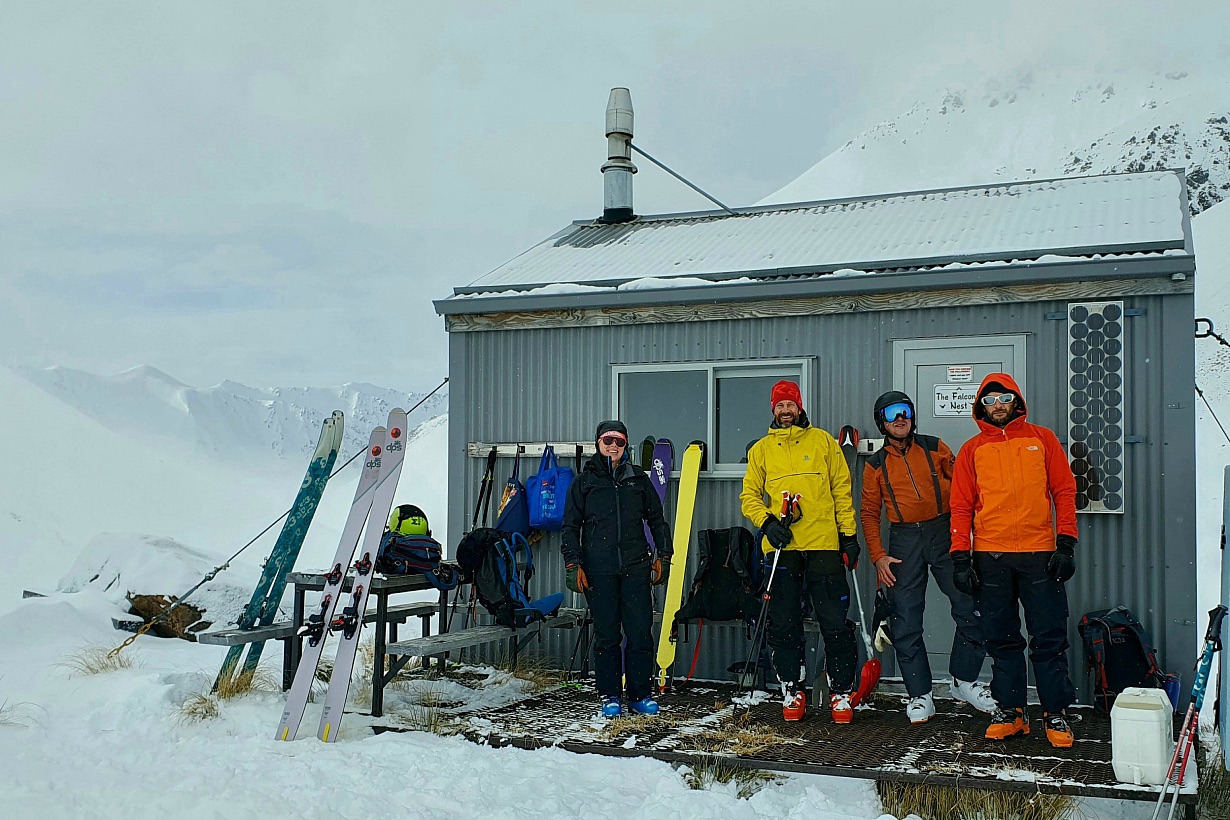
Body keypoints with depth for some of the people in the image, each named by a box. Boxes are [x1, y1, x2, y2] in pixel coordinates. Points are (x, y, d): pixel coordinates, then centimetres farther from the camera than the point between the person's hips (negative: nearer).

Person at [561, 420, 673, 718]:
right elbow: (571, 526, 10)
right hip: (599, 571, -1)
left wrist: (663, 555, 10)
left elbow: (656, 519, 19)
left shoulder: (638, 478, 14)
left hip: (636, 568, 1)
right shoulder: (585, 482, 10)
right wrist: (573, 564, 0)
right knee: (606, 636, 2)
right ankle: (609, 696, 13)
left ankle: (641, 694, 10)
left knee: (641, 634, -1)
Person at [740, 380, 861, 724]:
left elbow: (842, 490, 7)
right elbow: (749, 495, 10)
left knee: (835, 622, -1)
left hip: (824, 544, -1)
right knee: (784, 623, 4)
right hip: (782, 546, 1)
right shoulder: (761, 449, 12)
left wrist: (849, 534, 1)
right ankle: (791, 689, 17)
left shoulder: (822, 441, 8)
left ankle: (841, 691, 10)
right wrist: (767, 522, -8)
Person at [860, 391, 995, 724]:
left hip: (944, 534, 0)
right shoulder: (876, 465, 8)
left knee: (972, 608, -7)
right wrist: (878, 556, -2)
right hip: (904, 541, 0)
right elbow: (869, 513, 9)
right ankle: (920, 696, 9)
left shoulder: (934, 448, 7)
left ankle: (964, 681, 11)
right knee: (906, 623, -1)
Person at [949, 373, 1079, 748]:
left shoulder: (1042, 439, 9)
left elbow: (1064, 491, 6)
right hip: (990, 558, 1)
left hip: (1039, 555, -1)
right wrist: (960, 556, 0)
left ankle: (1056, 714, 9)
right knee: (1002, 640, 6)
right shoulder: (972, 450, 11)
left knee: (1050, 639, 0)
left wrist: (1066, 544, -3)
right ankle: (1009, 711, 15)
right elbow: (961, 506, 9)